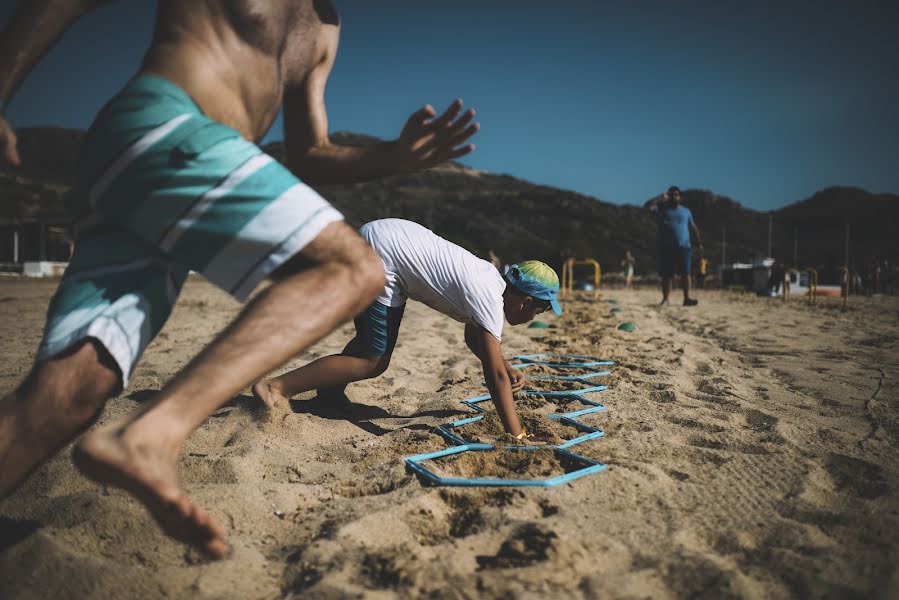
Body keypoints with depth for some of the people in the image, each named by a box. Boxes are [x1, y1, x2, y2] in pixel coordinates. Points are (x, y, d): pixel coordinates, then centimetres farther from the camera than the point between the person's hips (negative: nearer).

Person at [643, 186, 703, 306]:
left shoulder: (686, 211, 17)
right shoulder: (662, 208, 10)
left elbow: (693, 227, 21)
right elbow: (647, 206, -6)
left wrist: (699, 243, 15)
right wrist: (661, 198, -10)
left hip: (683, 246, 1)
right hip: (666, 247, -1)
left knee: (685, 273, -9)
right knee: (666, 275, 0)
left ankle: (687, 298, -10)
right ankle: (665, 298, 8)